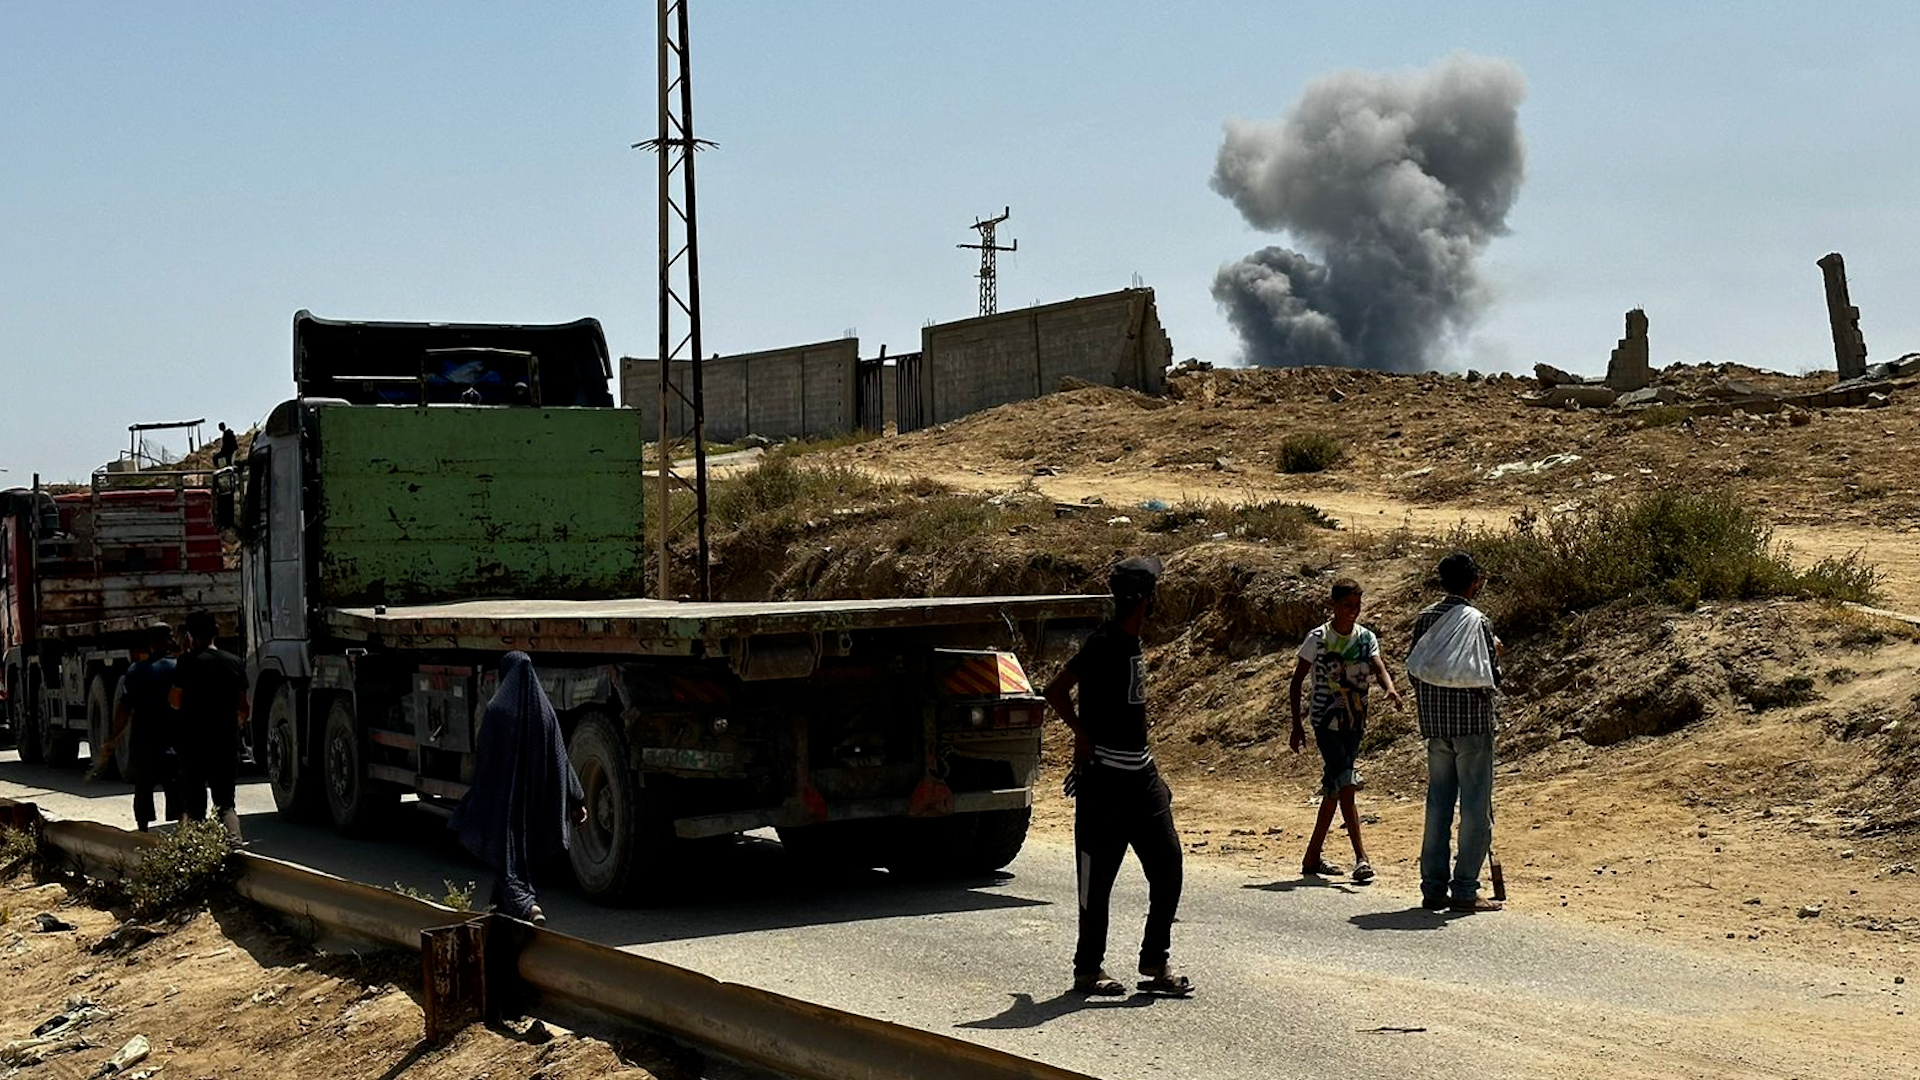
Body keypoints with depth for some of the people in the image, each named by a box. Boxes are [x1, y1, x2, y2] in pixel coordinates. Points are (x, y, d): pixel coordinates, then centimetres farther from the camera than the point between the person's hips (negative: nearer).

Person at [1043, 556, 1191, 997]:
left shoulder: (1131, 643, 12)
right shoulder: (1105, 643, -16)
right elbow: (1055, 691, -20)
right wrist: (1083, 737, -16)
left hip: (1140, 774, 9)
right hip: (1105, 778, -9)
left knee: (1168, 864, 5)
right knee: (1098, 877, 1)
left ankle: (1155, 964, 12)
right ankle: (1088, 969, 11)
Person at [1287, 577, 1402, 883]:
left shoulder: (1366, 638, 4)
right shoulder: (1318, 638, -7)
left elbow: (1378, 667, -13)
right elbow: (1296, 682, -2)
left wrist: (1390, 688, -36)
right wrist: (1296, 726, -7)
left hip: (1354, 721, 5)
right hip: (1326, 720, -5)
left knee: (1334, 788, 10)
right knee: (1345, 784, -16)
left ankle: (1312, 857, 20)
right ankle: (1361, 857, -19)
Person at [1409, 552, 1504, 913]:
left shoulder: (1425, 619, 7)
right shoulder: (1476, 621, -12)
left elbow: (1414, 672, 10)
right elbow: (1487, 680, -14)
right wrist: (1495, 654, 5)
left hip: (1435, 725, 6)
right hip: (1472, 724, -6)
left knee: (1438, 806, 11)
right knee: (1475, 808, 0)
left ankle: (1433, 888, 13)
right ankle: (1464, 890, -1)